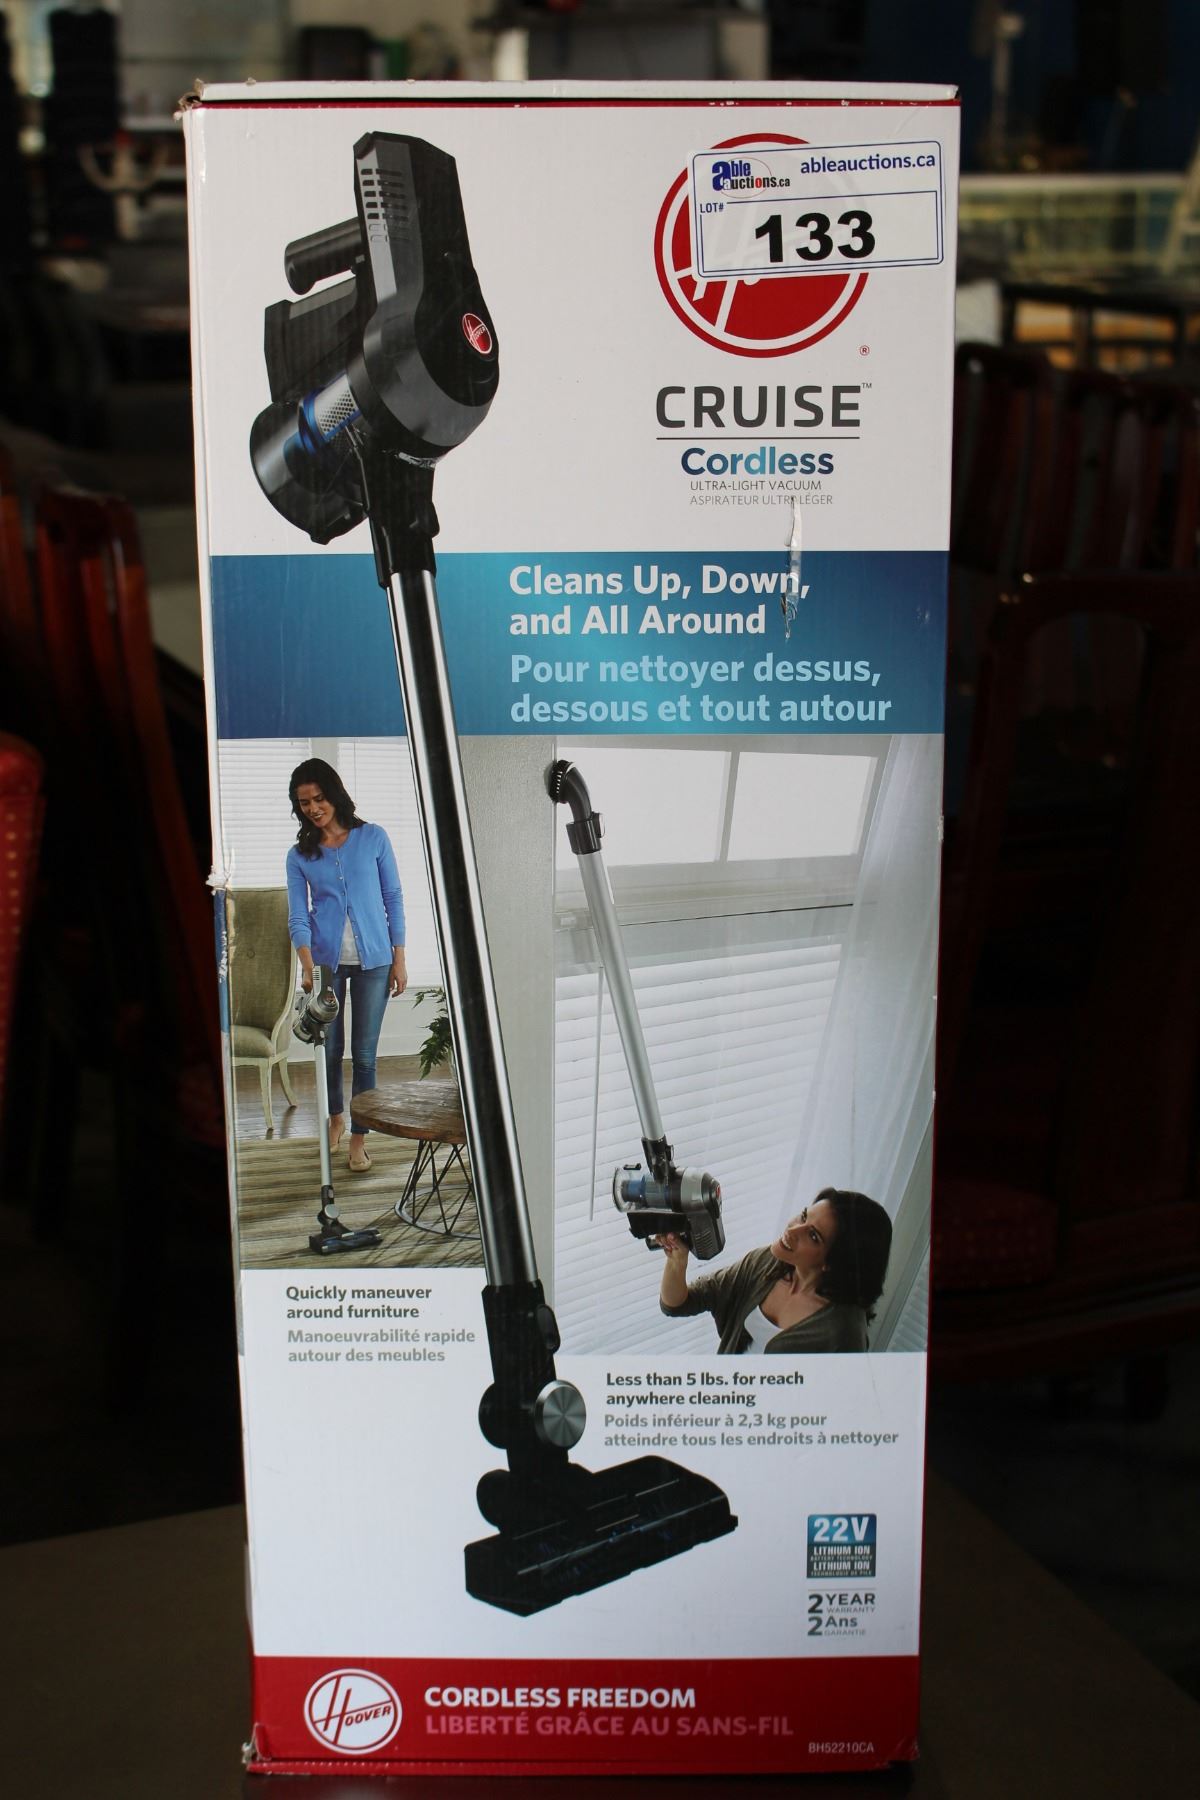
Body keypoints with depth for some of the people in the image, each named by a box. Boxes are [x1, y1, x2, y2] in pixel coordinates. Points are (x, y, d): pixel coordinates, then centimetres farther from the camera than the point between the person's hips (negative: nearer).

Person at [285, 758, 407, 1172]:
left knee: (364, 1053, 1)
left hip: (372, 960, -1)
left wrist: (399, 959, -2)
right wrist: (306, 963, -22)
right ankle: (336, 1116, 36)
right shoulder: (300, 855, 1)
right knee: (330, 1048, 11)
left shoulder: (373, 838, -1)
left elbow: (394, 899, 2)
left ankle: (358, 1137, 11)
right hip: (326, 960, 2)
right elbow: (298, 916, -5)